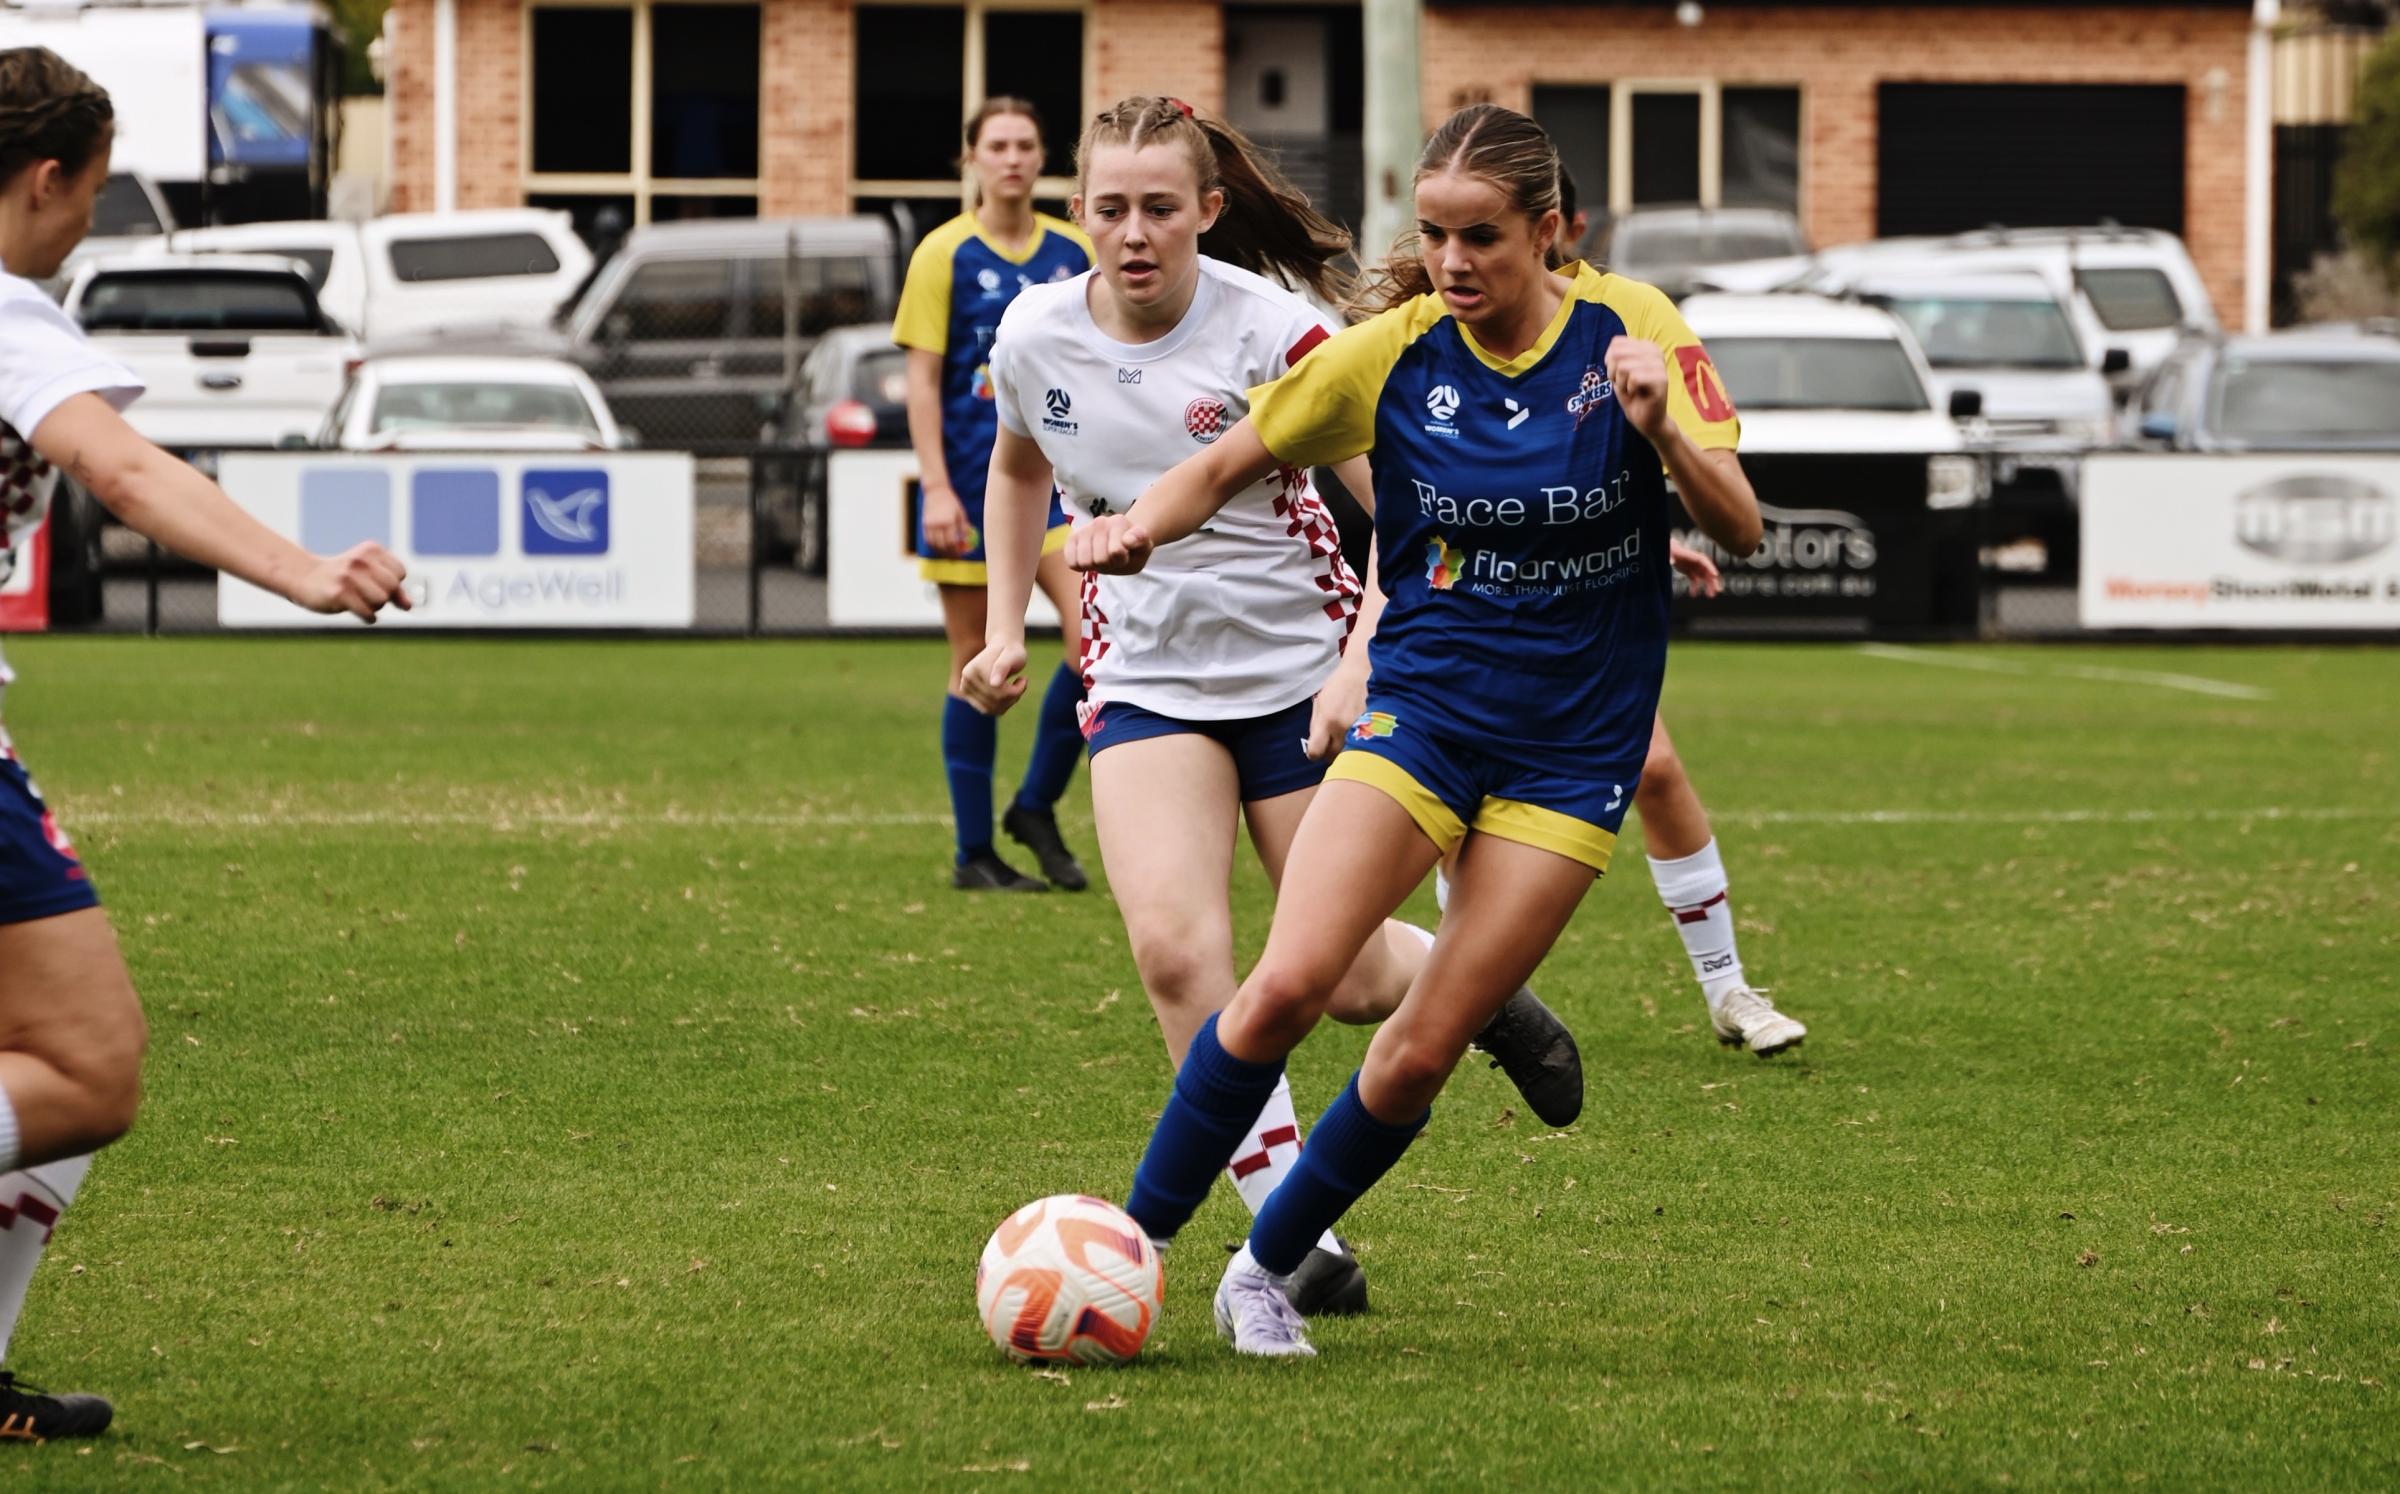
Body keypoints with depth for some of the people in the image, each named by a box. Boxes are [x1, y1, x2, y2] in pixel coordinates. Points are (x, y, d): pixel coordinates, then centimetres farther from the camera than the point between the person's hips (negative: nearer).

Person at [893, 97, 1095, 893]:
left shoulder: (1073, 252, 7)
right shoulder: (945, 254, -3)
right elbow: (922, 378, -5)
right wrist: (936, 486, -12)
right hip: (972, 476, -3)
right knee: (978, 663, 2)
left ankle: (1037, 806, 5)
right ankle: (974, 851, 11)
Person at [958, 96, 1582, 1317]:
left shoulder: (1270, 332, -18)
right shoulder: (1035, 337, -5)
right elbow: (1017, 467, 18)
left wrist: (1360, 664, -25)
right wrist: (1006, 626, 11)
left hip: (1301, 666, -2)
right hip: (1147, 681, 2)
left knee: (1348, 979, 2)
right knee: (1174, 947, -21)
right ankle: (1299, 1239, -14)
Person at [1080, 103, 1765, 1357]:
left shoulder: (1631, 331, -7)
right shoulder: (1388, 355, -5)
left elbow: (1740, 531, -8)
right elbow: (1229, 464, 7)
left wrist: (1662, 429, -27)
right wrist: (1136, 528, -14)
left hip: (1573, 745, 0)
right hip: (1424, 702, 0)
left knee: (1420, 1055, -4)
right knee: (1289, 983, -20)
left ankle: (1266, 1268, 17)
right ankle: (1133, 1240, -6)